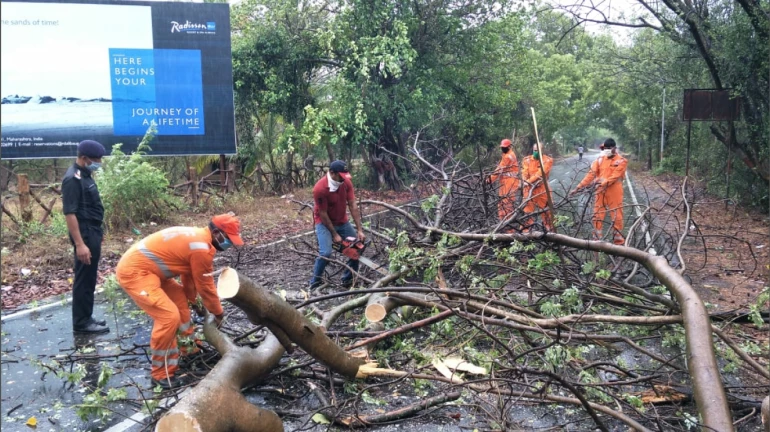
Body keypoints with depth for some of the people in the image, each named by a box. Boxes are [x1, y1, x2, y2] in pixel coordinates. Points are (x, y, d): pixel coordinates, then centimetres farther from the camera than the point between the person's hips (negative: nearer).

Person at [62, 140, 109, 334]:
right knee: (84, 279, -2)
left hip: (93, 232, 10)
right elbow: (70, 213, -22)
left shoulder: (85, 175, 12)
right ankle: (81, 322, 7)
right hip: (85, 233, -10)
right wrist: (79, 244, -25)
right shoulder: (73, 178, -18)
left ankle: (86, 318, 24)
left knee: (89, 279, 15)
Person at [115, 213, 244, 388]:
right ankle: (161, 374, -4)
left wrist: (193, 301, 35)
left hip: (141, 265, 11)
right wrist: (218, 313, 6)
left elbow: (190, 276, 25)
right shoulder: (201, 248, -20)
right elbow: (206, 286, -9)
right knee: (169, 316, -17)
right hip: (133, 271, -11)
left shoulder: (196, 237, 11)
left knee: (180, 300, 22)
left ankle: (188, 347, 36)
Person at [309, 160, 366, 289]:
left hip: (342, 222, 6)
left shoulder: (346, 182, -13)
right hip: (324, 222, -6)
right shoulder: (320, 189, -29)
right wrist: (334, 235, -19)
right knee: (326, 252, -23)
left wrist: (359, 230, -16)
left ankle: (348, 279, 16)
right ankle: (315, 282, -2)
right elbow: (323, 214, -22)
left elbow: (353, 206, -12)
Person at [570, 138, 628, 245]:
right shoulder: (600, 159, 8)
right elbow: (591, 174, 1)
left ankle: (619, 241, 13)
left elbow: (615, 176, -13)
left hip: (614, 193, -3)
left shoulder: (621, 161, -2)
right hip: (601, 192, 4)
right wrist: (578, 187, -8)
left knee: (616, 216, 2)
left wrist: (603, 184, -26)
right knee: (597, 216, 7)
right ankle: (596, 240, 17)